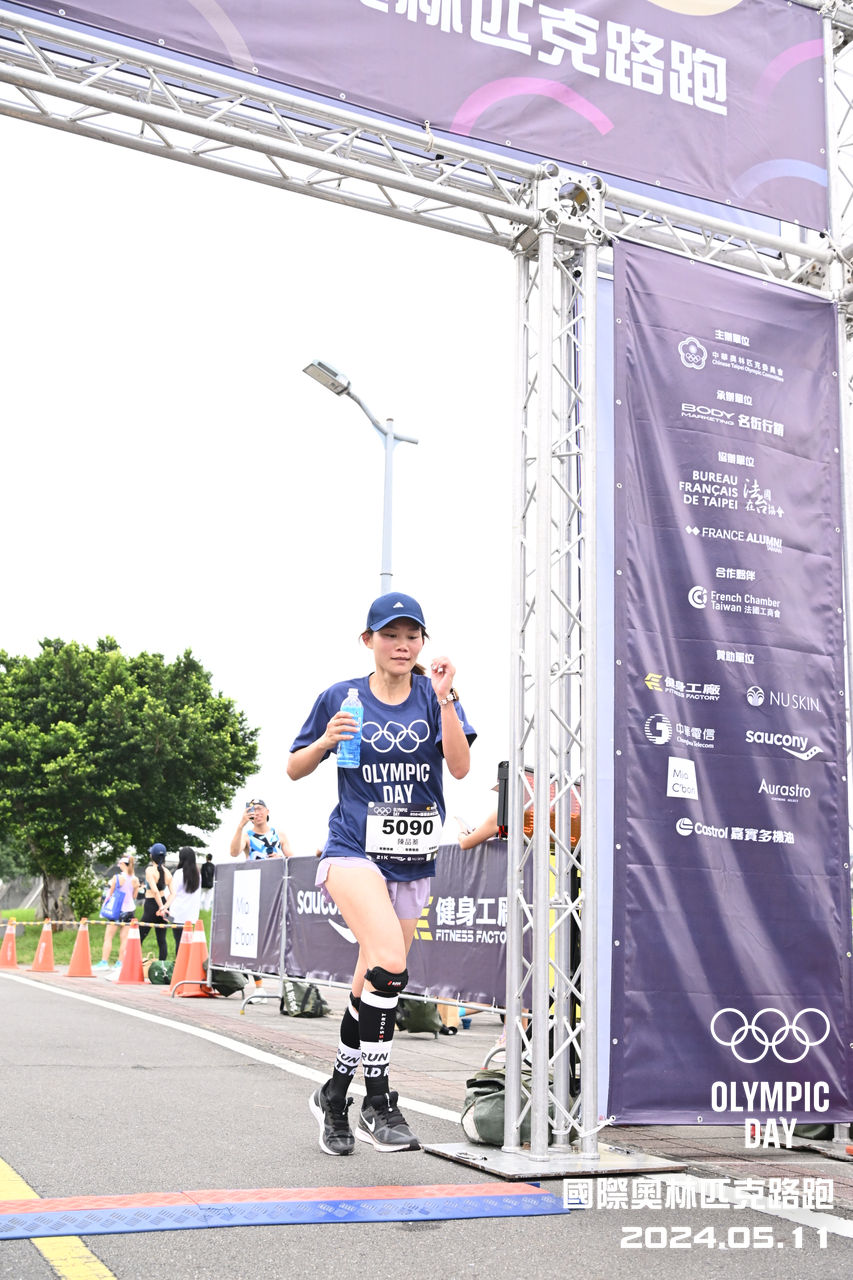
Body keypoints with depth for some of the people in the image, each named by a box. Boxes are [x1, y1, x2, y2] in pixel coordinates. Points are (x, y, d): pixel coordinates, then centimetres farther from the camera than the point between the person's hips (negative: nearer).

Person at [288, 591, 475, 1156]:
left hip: (413, 860, 4)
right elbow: (294, 770, 8)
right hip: (353, 850, -3)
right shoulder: (340, 697, 1)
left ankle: (335, 1094, 32)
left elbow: (460, 766, -10)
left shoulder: (434, 697, 4)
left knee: (375, 987, 11)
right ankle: (378, 1099, -11)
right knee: (389, 965, -25)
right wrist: (326, 741, -12)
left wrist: (444, 699, -20)